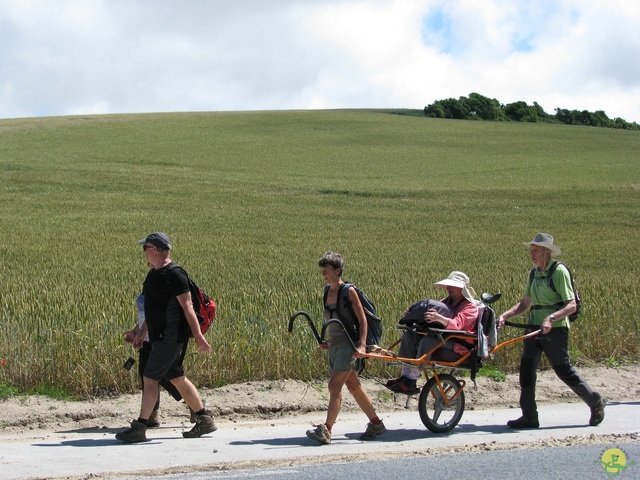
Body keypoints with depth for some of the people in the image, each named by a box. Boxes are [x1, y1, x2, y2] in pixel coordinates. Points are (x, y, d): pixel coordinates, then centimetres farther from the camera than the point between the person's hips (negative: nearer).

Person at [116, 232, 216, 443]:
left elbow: (187, 306, -16)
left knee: (150, 378, -8)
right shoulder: (154, 274, 14)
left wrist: (198, 336, -17)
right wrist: (142, 332, 25)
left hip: (170, 337, -10)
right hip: (160, 337, 10)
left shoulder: (174, 274, -15)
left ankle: (139, 429, -4)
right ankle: (205, 420, 19)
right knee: (177, 378, 12)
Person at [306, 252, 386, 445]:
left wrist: (362, 345, -20)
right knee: (353, 386, 13)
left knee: (334, 386, -15)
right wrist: (329, 341, 14)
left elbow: (362, 320, -11)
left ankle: (326, 430, -19)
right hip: (334, 345, 8)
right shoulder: (328, 292, 11)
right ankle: (376, 423, 25)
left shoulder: (348, 291, -10)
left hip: (347, 345, -8)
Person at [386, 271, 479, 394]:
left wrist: (439, 318, -41)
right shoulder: (446, 302, 21)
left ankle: (411, 381, -36)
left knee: (428, 340, -34)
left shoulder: (470, 306, -4)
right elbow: (427, 312, 14)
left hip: (456, 349, -8)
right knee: (409, 334, -10)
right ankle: (405, 375, -20)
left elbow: (456, 324, -23)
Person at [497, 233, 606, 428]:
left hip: (555, 330, -7)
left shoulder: (559, 271, -11)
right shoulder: (534, 273, 12)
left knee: (564, 370, 0)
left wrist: (551, 318, -31)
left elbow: (571, 305, -16)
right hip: (534, 328, 7)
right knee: (526, 368, -2)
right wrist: (504, 316, 0)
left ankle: (596, 403, 19)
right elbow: (524, 304, 14)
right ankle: (529, 416, 3)